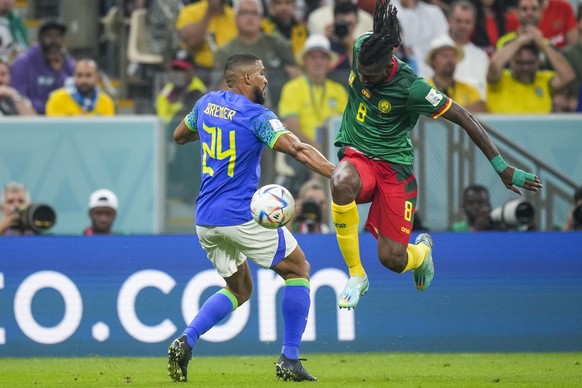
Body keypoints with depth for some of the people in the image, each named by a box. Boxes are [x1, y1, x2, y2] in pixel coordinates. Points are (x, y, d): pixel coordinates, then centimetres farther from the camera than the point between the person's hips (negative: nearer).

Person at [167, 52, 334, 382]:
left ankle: (186, 341, -3)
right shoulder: (256, 116, -11)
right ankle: (289, 360, 3)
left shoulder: (207, 104, 9)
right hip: (242, 216, -7)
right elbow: (298, 150, -23)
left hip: (205, 220, 7)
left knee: (239, 290, 21)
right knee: (298, 270, 10)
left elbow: (179, 135, 27)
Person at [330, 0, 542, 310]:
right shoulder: (362, 48, -13)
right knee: (341, 183, -37)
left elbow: (464, 119, -17)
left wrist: (502, 168, -16)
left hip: (394, 167, -3)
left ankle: (422, 251, 35)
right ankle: (356, 275, -19)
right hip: (357, 157, 3)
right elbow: (380, 28, 12)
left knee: (393, 259, -9)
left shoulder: (411, 88, -23)